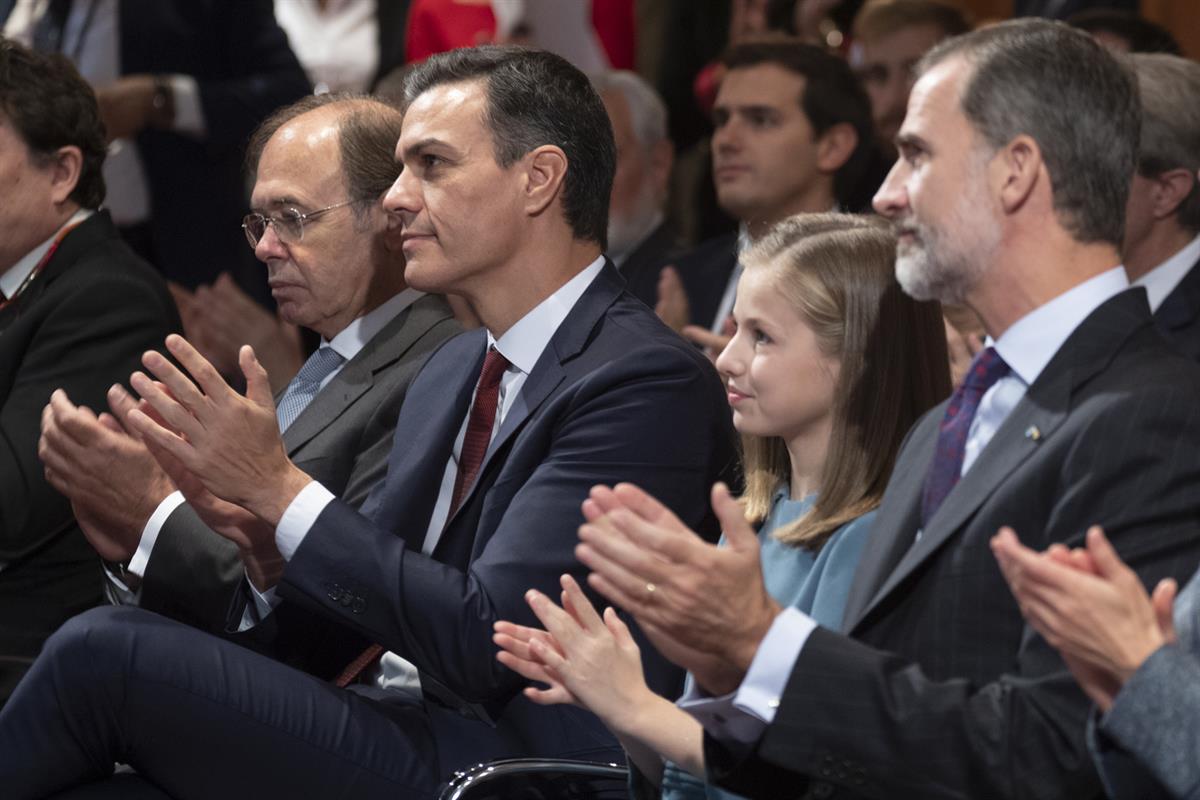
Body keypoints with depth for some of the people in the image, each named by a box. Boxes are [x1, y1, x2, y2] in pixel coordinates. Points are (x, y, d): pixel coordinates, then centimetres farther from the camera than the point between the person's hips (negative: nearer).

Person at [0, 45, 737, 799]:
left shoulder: (651, 382, -12)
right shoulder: (453, 372, 17)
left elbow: (486, 640, -19)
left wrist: (278, 485, -15)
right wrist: (271, 549, -5)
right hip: (393, 734, 8)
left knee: (102, 652, -16)